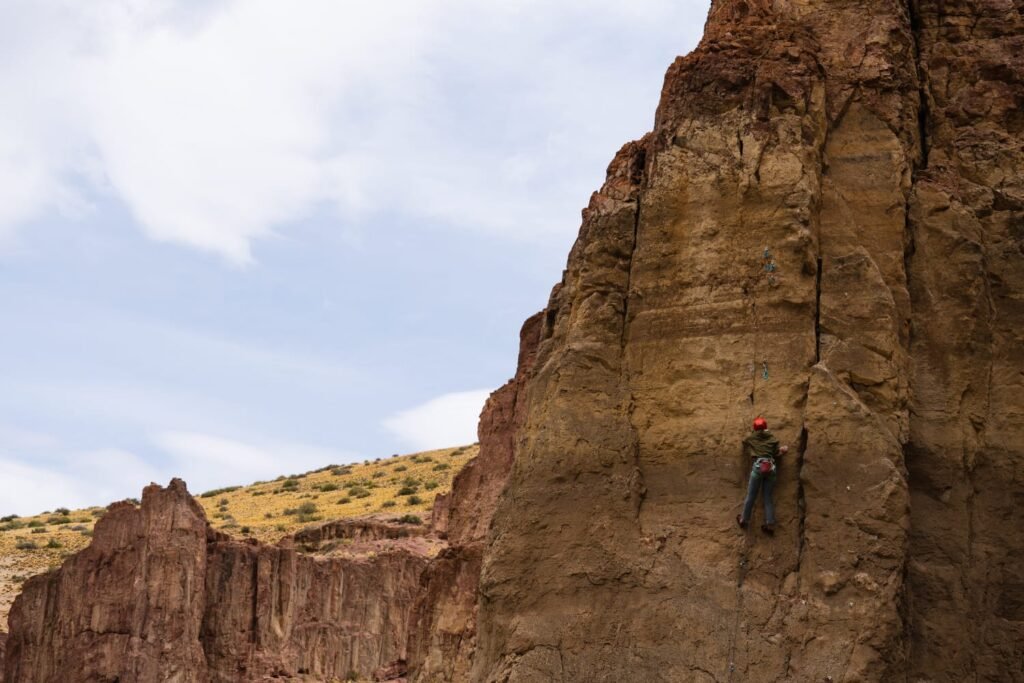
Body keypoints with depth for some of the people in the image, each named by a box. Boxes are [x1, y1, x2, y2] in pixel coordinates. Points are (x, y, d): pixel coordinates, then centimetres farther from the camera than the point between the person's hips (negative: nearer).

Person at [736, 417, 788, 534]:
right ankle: (770, 524, 1)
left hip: (758, 465, -2)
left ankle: (744, 520, 14)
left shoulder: (750, 439, 16)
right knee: (768, 497, 6)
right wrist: (783, 450, 29)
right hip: (771, 466, 2)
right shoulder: (772, 438, 17)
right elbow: (777, 453, 9)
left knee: (751, 496, 5)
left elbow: (745, 451, 31)